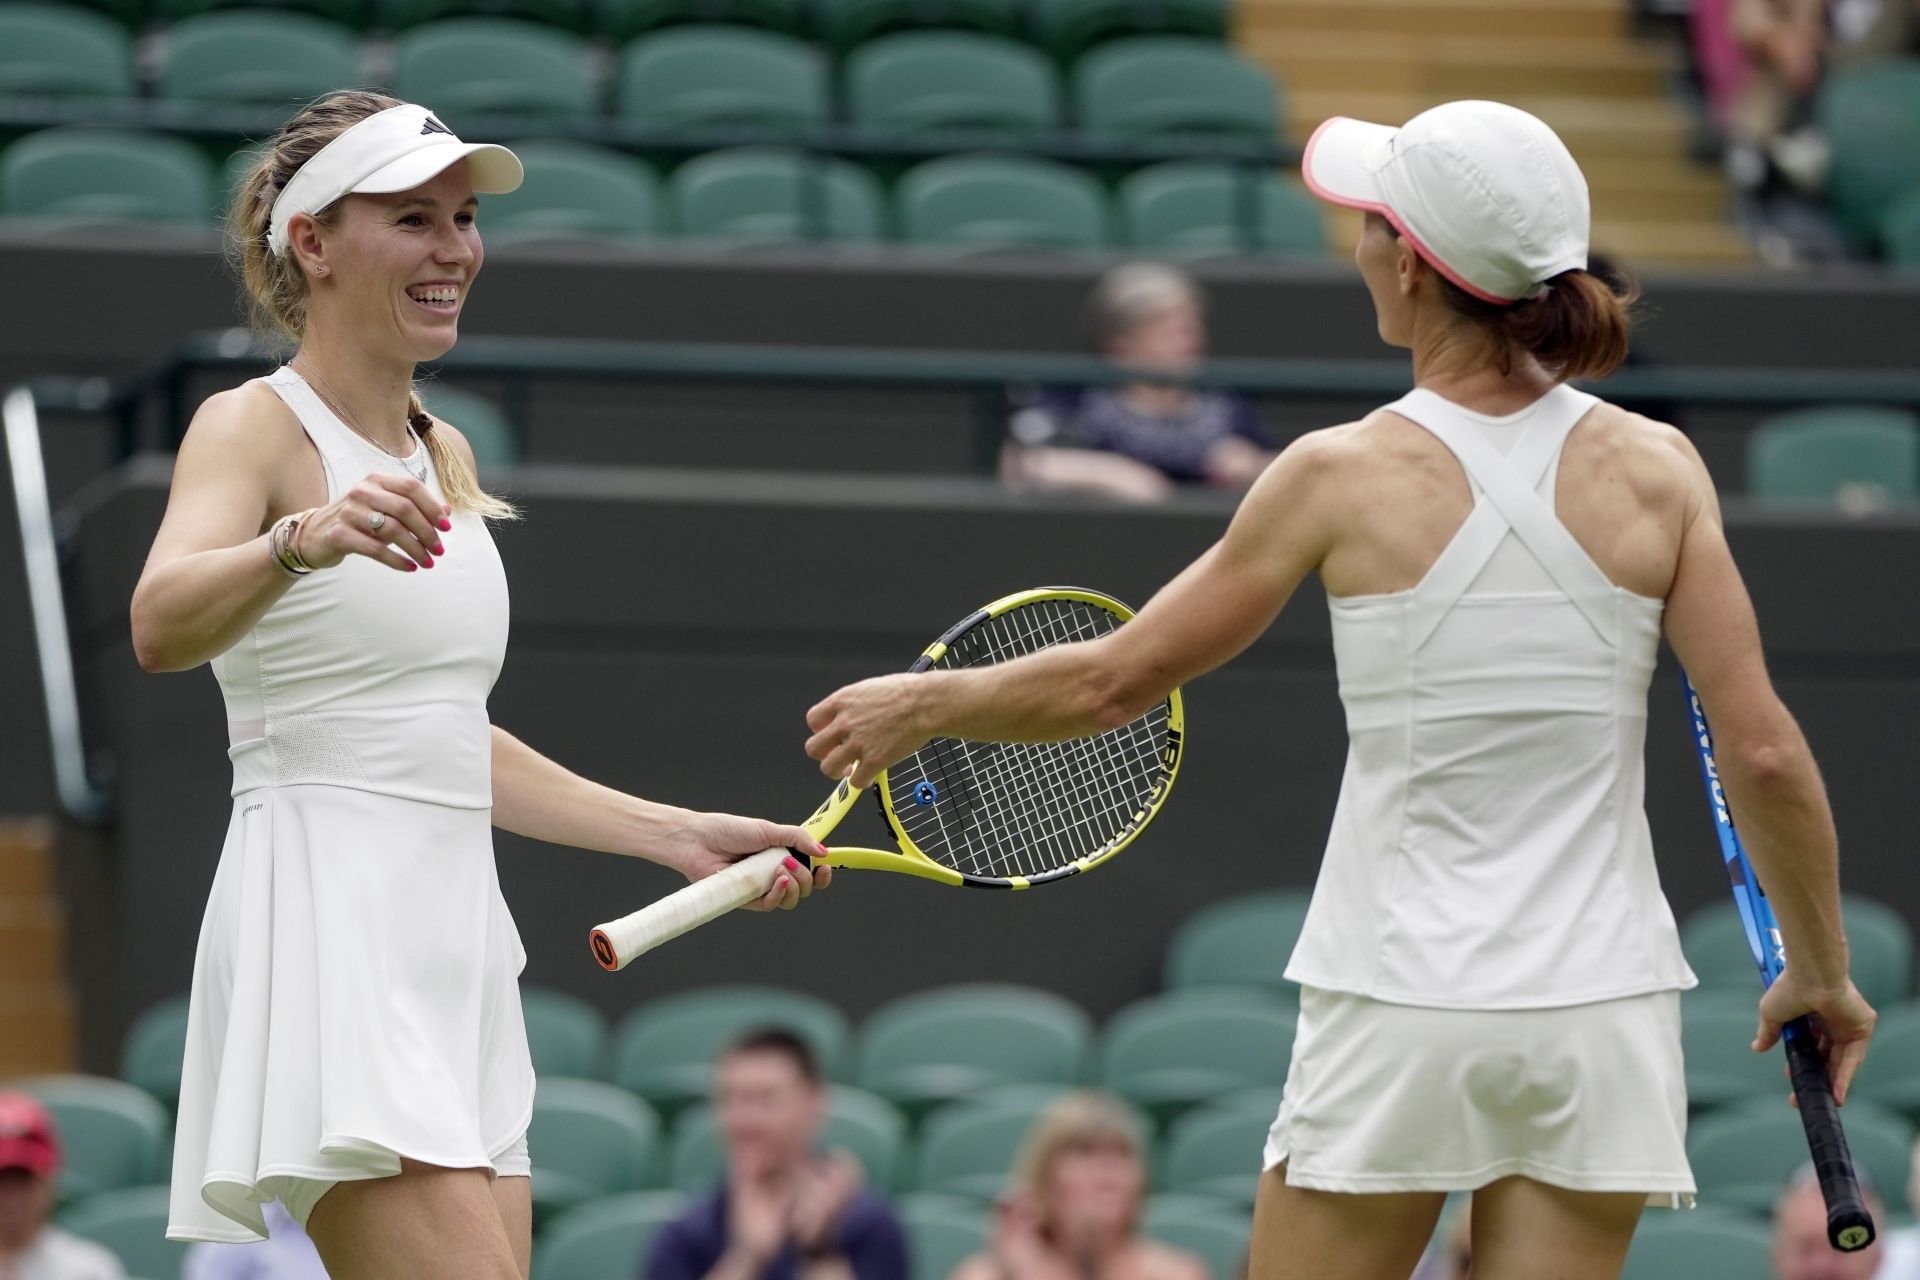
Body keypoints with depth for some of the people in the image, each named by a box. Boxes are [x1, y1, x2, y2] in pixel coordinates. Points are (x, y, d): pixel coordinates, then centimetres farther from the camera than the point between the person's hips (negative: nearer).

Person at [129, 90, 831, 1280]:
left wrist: (678, 834, 24)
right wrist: (303, 541, -46)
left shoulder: (443, 453, 18)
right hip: (329, 944, -8)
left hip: (457, 953, 8)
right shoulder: (253, 428, -7)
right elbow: (162, 628, -28)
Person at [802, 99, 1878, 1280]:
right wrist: (1823, 970, 10)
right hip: (1602, 1008, 2)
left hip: (1401, 1009, -2)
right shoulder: (1656, 470, -3)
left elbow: (1111, 683, 1)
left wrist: (923, 705, 19)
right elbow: (1765, 752, -4)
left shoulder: (1346, 478, -7)